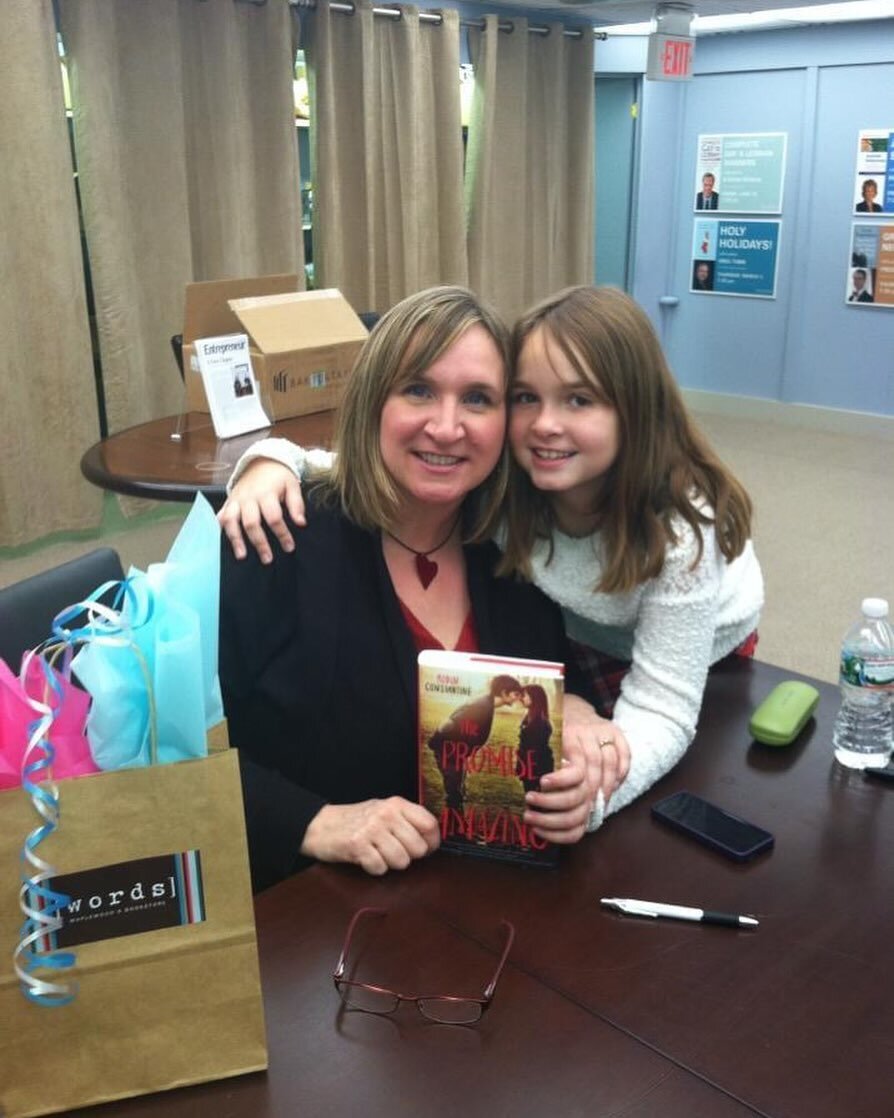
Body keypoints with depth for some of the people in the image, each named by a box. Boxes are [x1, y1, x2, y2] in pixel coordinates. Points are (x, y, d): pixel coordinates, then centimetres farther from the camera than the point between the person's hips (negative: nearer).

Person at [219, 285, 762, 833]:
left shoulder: (682, 524, -39)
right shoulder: (498, 475, -32)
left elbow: (661, 711, -39)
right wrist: (275, 459, -45)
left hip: (694, 657, -2)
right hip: (570, 632, 2)